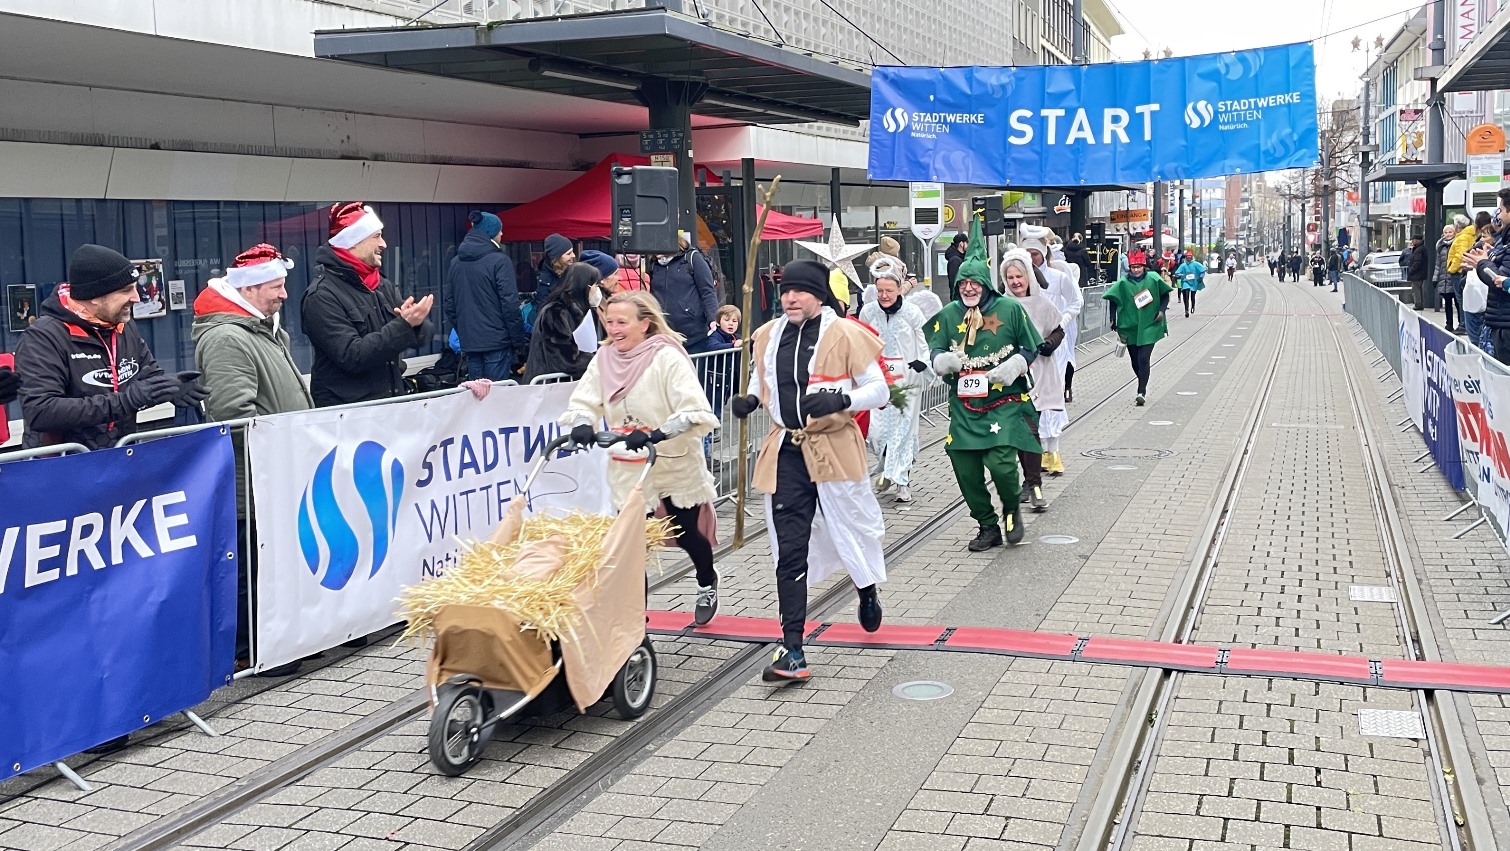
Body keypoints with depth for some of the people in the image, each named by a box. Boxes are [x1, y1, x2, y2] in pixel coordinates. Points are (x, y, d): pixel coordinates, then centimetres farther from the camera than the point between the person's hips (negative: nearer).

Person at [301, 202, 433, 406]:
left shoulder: (384, 286, 10)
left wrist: (415, 324, -17)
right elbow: (352, 357, -20)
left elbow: (425, 332, 5)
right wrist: (403, 326, -23)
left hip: (391, 403, 7)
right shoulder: (322, 296, -12)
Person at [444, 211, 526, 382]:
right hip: (497, 341, -6)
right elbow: (510, 305, -13)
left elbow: (450, 304, 13)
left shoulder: (456, 262, 9)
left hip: (469, 342, 6)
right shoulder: (500, 261, -9)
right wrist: (519, 342, -7)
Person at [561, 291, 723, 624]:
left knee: (686, 533, 14)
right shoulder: (604, 358, -2)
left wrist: (654, 435, -38)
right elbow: (583, 403, -2)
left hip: (675, 465, -3)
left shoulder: (668, 357, -18)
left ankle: (707, 583, 47)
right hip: (628, 469, 3)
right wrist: (581, 425, -25)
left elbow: (696, 413, -25)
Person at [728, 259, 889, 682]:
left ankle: (868, 590, 48)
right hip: (787, 452, 3)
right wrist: (749, 400, 1)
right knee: (789, 551, 0)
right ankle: (792, 650, 3)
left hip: (834, 448, -3)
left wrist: (841, 399, -24)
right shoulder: (768, 336, 6)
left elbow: (879, 389, -6)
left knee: (853, 528, 12)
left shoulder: (845, 334, -9)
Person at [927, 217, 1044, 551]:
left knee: (1000, 463, -18)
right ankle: (988, 527, 23)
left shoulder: (1010, 309, -2)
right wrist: (946, 360, -14)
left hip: (1004, 401, -4)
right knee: (965, 470, 2)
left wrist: (1012, 368, -12)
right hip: (964, 405, 4)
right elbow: (936, 352, 10)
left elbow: (1031, 348, 6)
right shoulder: (949, 314, 5)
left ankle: (1012, 508, 15)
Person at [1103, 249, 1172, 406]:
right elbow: (1113, 299, 6)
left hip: (1149, 327, -2)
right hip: (1130, 327, 2)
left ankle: (1141, 392, -12)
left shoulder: (1153, 280, -3)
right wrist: (1113, 320, -1)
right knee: (1135, 360, 13)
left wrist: (1161, 310, -6)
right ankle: (1143, 387, 35)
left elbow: (1165, 295, 9)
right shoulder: (1123, 283, -2)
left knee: (1143, 359, -13)